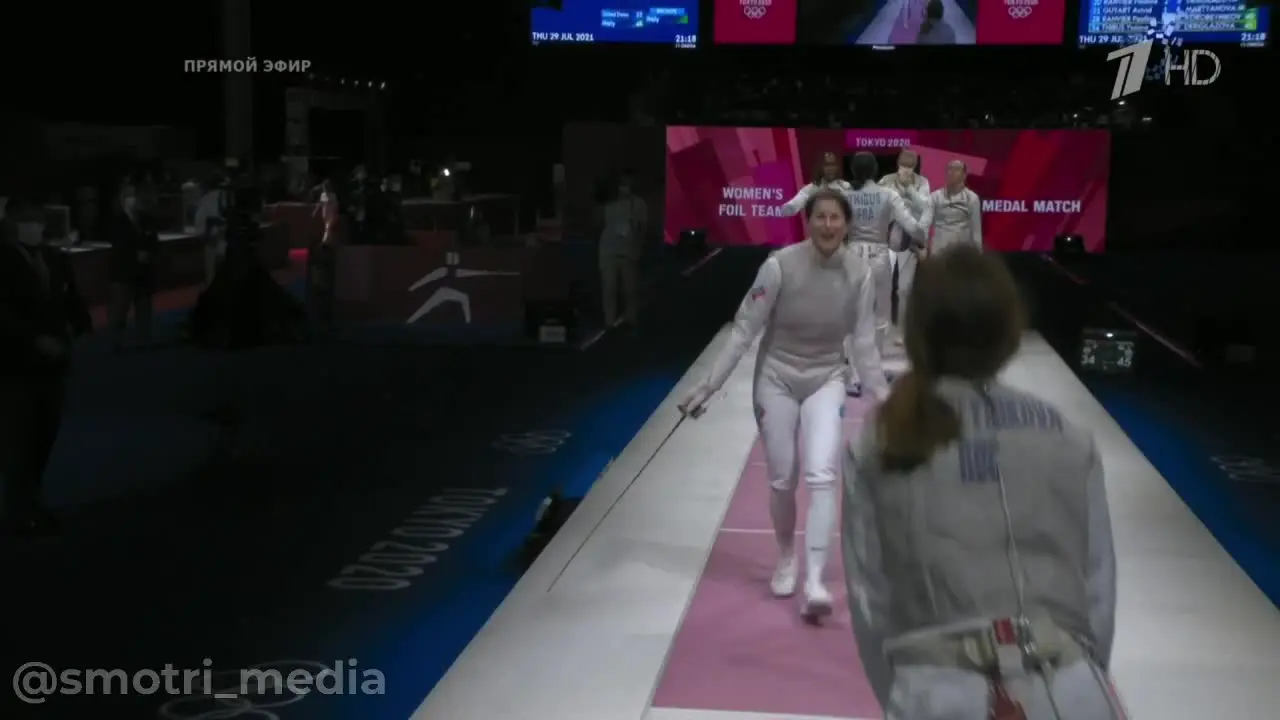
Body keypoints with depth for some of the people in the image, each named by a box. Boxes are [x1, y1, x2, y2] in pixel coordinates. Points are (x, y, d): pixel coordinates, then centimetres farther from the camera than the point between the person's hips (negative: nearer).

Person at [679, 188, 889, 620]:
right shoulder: (781, 266, -19)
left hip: (826, 379, 1)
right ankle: (786, 560, 33)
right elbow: (745, 329, -14)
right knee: (782, 481, 6)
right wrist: (709, 386, -15)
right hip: (777, 378, -1)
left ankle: (814, 582, -19)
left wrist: (882, 394, -6)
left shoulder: (859, 273, -11)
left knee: (821, 476, -18)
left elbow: (863, 341, -3)